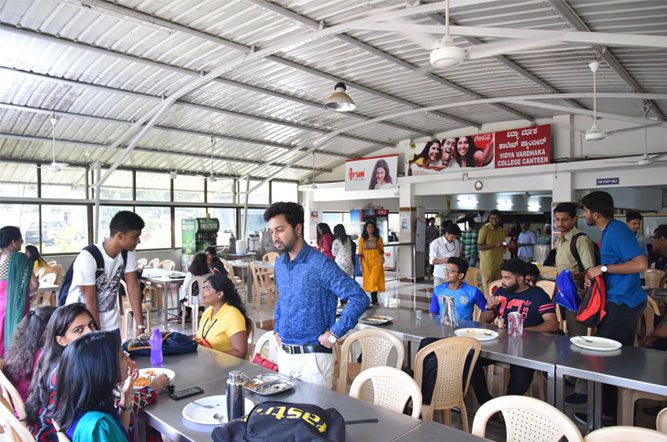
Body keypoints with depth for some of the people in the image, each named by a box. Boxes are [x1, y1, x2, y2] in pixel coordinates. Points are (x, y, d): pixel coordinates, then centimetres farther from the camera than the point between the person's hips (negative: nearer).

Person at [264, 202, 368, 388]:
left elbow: (359, 299, -23)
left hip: (312, 357, -7)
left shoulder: (320, 264, -18)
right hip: (284, 354, 7)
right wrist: (277, 329, 13)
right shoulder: (279, 264, 6)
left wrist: (334, 334, -19)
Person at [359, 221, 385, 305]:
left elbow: (382, 250, 12)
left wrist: (382, 256, -9)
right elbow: (360, 253, 2)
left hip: (376, 262, -1)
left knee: (374, 280, -12)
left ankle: (374, 300, -8)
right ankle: (374, 300, 13)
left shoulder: (378, 238, 5)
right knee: (369, 281, 3)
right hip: (367, 263, 1)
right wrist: (360, 265, -3)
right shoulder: (362, 239, 3)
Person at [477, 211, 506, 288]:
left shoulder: (502, 230, 12)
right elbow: (479, 247, -14)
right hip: (487, 263, -6)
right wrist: (494, 245, -22)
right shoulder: (484, 230, -9)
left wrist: (505, 246, 1)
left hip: (499, 263, 6)